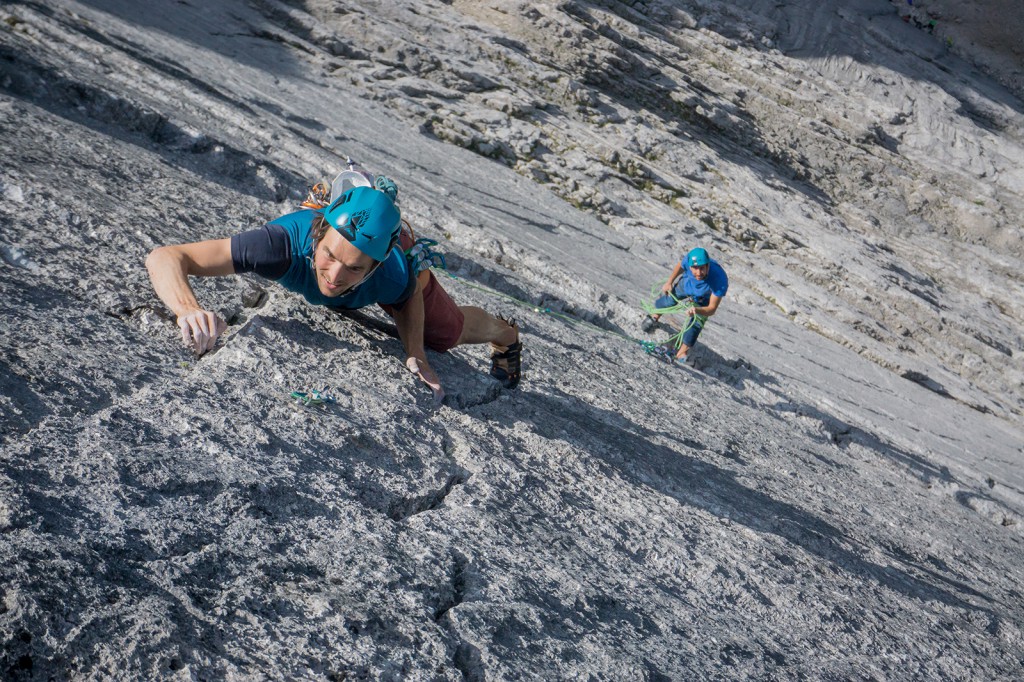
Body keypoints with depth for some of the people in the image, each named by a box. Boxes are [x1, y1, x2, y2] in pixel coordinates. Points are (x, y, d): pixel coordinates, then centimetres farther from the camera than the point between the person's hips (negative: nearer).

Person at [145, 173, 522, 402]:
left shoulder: (395, 273, -47)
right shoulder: (288, 242, -51)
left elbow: (410, 296, -18)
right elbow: (164, 257, -54)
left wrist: (415, 354, -33)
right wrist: (189, 309, -74)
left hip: (391, 249, -1)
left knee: (450, 332, 22)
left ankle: (506, 334, 57)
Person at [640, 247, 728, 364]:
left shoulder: (720, 280, -47)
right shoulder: (689, 259, -39)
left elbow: (712, 308, -40)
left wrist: (697, 310, -59)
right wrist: (669, 282, -1)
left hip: (704, 298, -3)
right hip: (687, 283, 3)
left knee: (695, 324, -6)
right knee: (668, 299, 16)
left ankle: (682, 353, 15)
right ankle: (654, 317, 50)